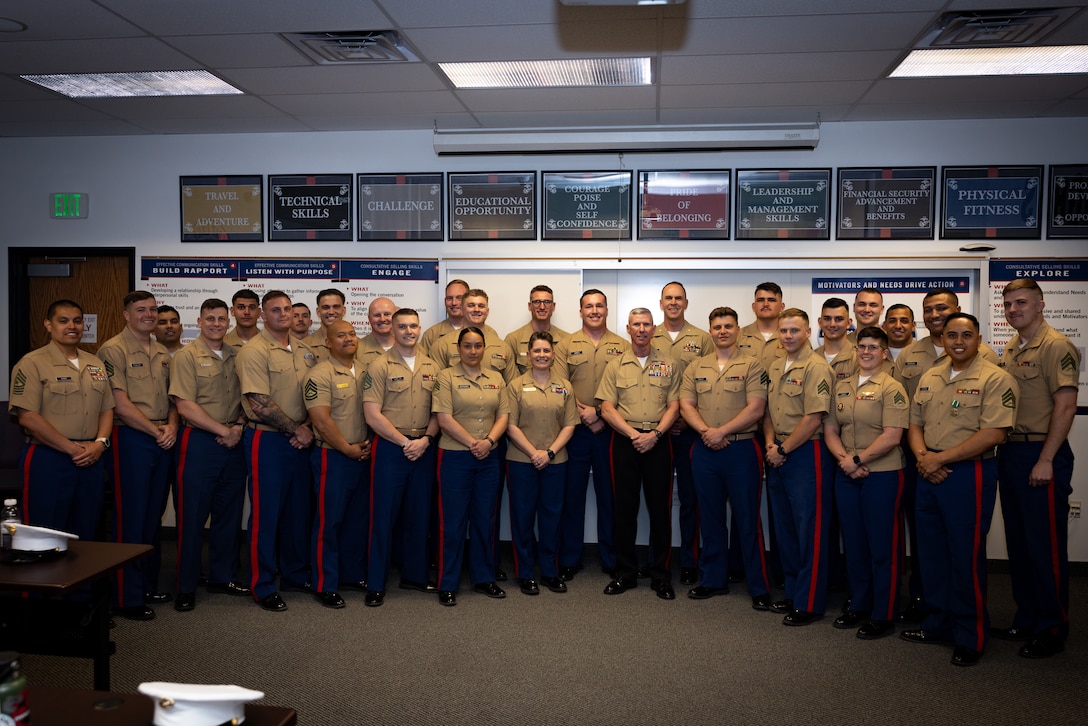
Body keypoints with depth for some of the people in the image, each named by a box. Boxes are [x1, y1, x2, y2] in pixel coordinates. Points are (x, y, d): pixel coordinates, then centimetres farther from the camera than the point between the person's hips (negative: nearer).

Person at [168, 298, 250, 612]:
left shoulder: (236, 357, 11)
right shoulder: (187, 357, -5)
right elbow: (185, 406, -13)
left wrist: (239, 426, -6)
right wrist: (223, 430, -14)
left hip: (232, 444, 5)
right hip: (199, 443, -5)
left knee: (229, 514, 12)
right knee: (192, 516, 1)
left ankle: (223, 576, 26)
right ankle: (186, 586, 12)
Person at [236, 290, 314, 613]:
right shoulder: (254, 351, -10)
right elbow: (260, 405, -17)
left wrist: (307, 427, -4)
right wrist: (296, 429, -11)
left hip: (299, 440, 6)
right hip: (267, 440, -6)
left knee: (298, 510, 14)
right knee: (266, 512, 1)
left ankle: (295, 574, 28)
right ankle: (263, 585, 13)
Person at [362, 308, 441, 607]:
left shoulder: (432, 367, 9)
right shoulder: (380, 366, -4)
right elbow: (372, 414, -10)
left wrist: (425, 440, -8)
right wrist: (405, 442, -13)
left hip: (423, 448, 4)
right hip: (390, 448, -4)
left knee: (419, 515, 12)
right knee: (384, 515, 0)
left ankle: (414, 575, 26)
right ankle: (375, 584, 10)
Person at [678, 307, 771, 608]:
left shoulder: (752, 366, -2)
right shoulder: (695, 368, 10)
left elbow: (755, 409, -11)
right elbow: (686, 405, 4)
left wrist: (721, 432, -16)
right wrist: (705, 432, -13)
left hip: (742, 448, -4)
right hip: (704, 450, 4)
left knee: (748, 518, 1)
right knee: (710, 517, 12)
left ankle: (759, 587, 11)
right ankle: (713, 580, 24)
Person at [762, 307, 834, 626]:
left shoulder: (816, 367, -12)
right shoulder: (775, 367, 13)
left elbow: (814, 418, -18)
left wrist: (784, 450, -13)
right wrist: (770, 444, 1)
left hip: (806, 454, -8)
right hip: (778, 455, 8)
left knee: (810, 529, -1)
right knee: (785, 527, 14)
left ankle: (809, 603, 8)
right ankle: (793, 593, 26)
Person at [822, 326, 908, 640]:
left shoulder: (891, 388, -7)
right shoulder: (841, 387, 10)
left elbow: (892, 437, -15)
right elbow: (830, 429, 9)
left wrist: (857, 458, -15)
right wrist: (843, 458, -8)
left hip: (882, 475, -5)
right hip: (846, 475, 6)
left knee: (883, 546, 3)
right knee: (853, 543, 14)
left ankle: (883, 616, 14)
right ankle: (859, 605, 28)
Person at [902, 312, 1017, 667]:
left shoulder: (995, 379, -10)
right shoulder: (929, 378, 12)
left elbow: (993, 434, -19)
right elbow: (915, 424, 14)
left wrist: (939, 458, -17)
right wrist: (922, 457, -6)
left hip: (969, 474, -7)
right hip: (929, 474, 7)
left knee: (966, 556, 1)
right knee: (931, 551, 14)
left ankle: (970, 637, 16)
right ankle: (938, 623, 29)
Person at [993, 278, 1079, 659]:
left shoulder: (1056, 347, -11)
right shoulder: (1011, 349, 14)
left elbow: (1065, 406, -16)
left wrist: (1045, 460, -19)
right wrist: (1004, 449, 11)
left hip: (1041, 455, -8)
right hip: (1009, 452, 8)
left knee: (1046, 545, -1)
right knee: (1018, 542, 14)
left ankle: (1052, 630, 11)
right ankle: (1027, 620, 25)